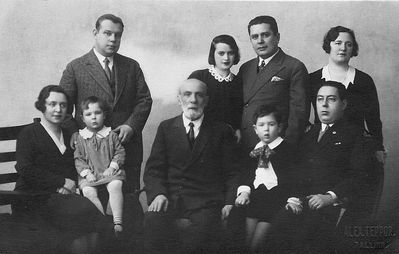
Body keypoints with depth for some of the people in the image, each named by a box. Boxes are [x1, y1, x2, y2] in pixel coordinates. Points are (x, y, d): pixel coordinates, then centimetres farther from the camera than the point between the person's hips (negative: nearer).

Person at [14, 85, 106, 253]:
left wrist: (71, 182, -6)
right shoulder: (29, 134, 5)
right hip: (34, 195, -4)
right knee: (80, 211, -30)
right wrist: (62, 181, -9)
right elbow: (25, 169, -7)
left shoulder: (68, 135, 22)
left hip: (64, 192, 5)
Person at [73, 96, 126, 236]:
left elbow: (120, 152, 7)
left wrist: (112, 167, -8)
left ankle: (117, 221, -27)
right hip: (89, 175, 1)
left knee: (115, 186, -30)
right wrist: (86, 172, -9)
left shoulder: (111, 135, 9)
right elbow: (77, 159, 5)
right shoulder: (78, 138, 9)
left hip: (110, 172, -1)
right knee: (88, 191, -28)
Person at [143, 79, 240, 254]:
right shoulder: (166, 128, 17)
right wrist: (158, 194, -11)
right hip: (170, 198, 1)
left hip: (205, 202, -1)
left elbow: (232, 172, 11)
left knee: (202, 228, -33)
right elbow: (153, 169, 9)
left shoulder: (221, 131, 13)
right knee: (153, 223, -32)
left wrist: (229, 203, -6)